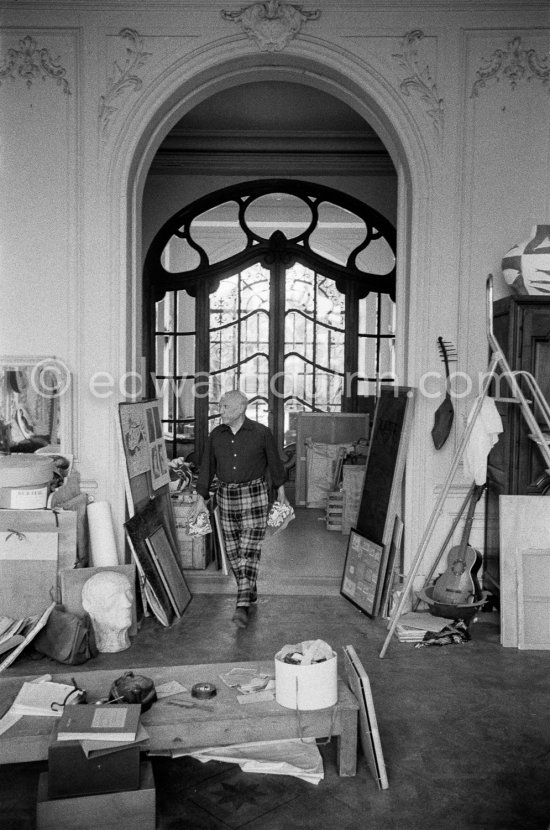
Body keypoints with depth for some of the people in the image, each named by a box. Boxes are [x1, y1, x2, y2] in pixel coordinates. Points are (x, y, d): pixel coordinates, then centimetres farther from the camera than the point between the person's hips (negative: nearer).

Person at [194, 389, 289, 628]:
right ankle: (249, 590, 30)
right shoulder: (216, 435, 3)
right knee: (233, 550, 10)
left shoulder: (261, 433, -7)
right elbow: (207, 467, 8)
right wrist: (201, 499, 5)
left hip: (255, 495, -4)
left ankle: (242, 606, -12)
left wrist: (281, 491, 14)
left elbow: (274, 462, 6)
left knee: (249, 550, -9)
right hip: (226, 496, 4)